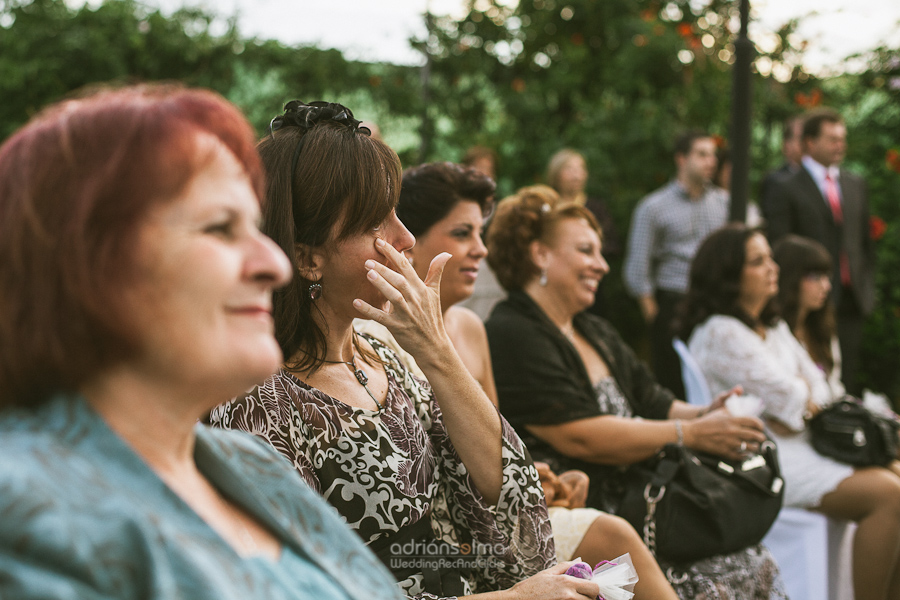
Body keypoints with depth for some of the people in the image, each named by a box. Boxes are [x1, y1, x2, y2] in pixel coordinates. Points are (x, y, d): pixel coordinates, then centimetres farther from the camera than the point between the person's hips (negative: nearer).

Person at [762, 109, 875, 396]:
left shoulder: (856, 184, 15)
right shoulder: (786, 190, -3)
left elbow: (866, 240, 19)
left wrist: (868, 286, 13)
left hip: (852, 301, 5)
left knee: (849, 379, 7)